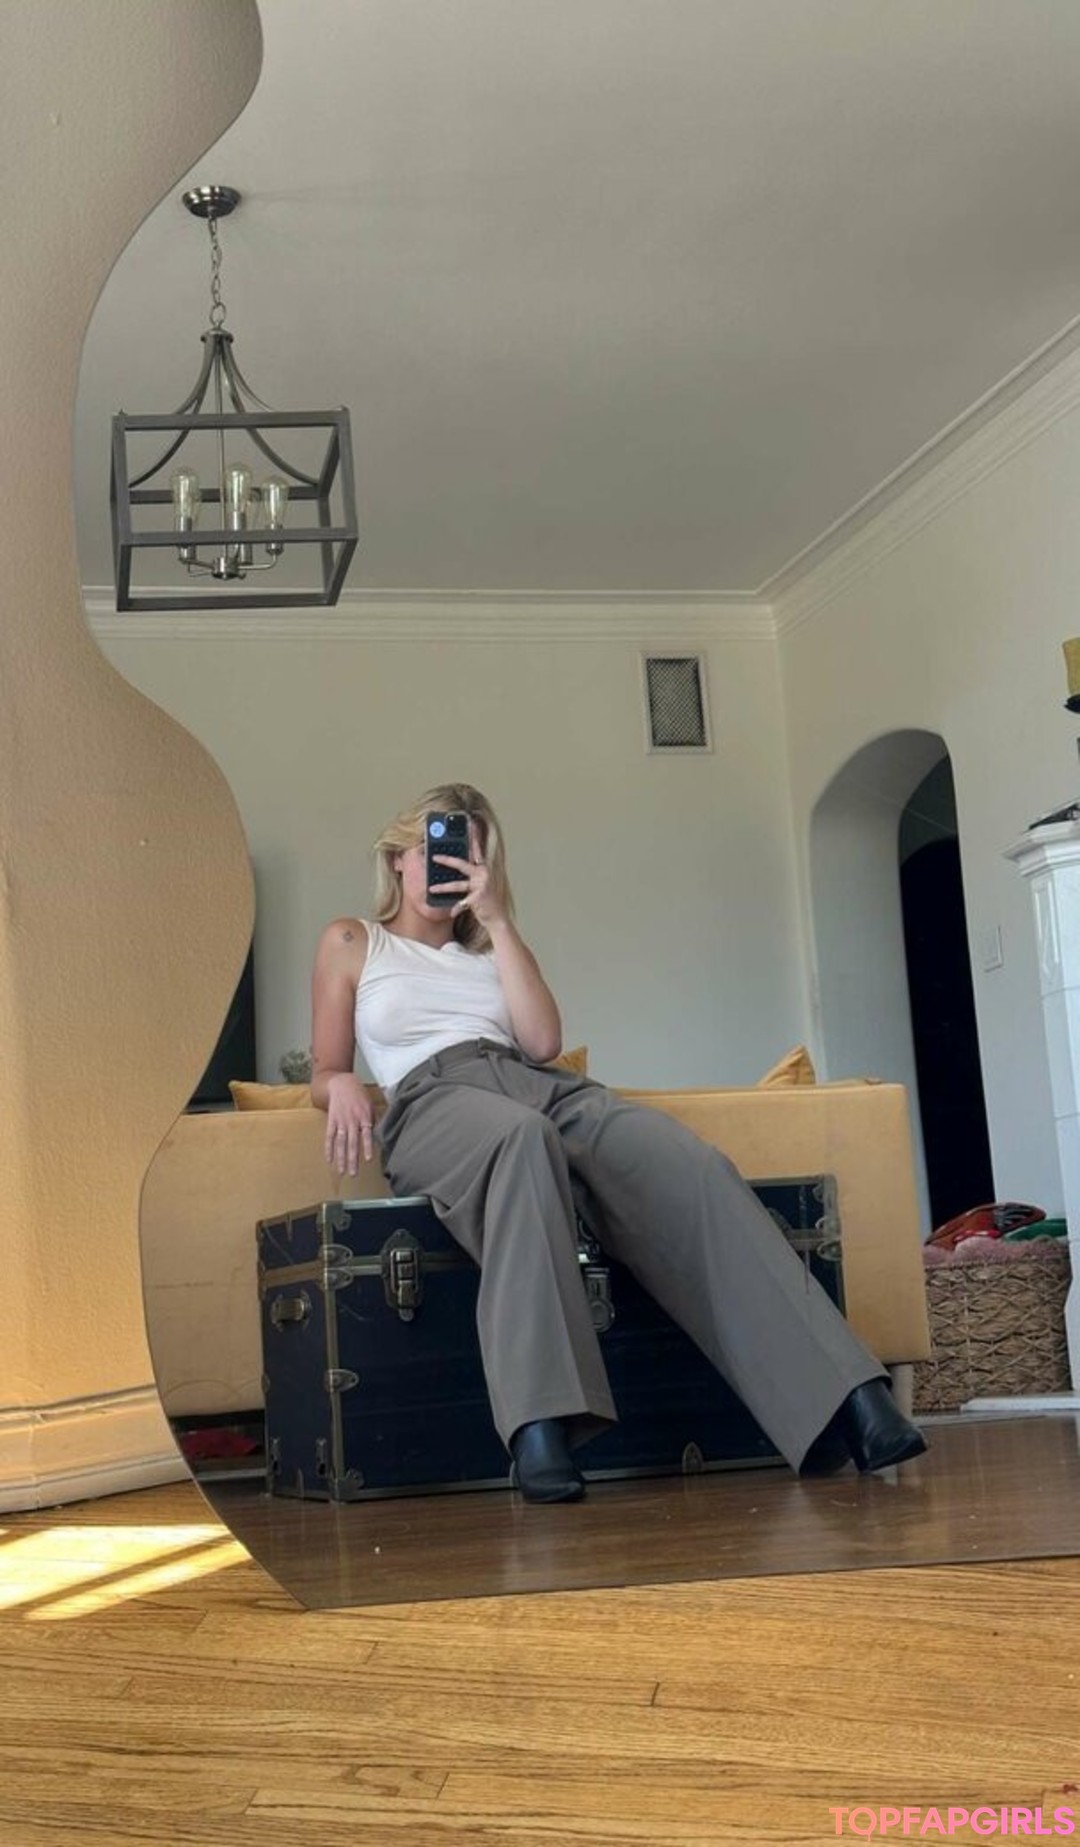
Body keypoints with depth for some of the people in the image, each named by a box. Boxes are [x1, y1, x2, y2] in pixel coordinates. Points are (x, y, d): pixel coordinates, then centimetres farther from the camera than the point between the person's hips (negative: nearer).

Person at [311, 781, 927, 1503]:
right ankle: (540, 1426, -55)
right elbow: (324, 1071, 18)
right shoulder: (352, 942, 25)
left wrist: (497, 920, 9)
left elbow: (543, 1043, 11)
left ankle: (846, 1399, -39)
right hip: (434, 1096, -4)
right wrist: (344, 1086, -7)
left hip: (546, 1087, 4)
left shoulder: (489, 949, 30)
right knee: (523, 1136, -44)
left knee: (692, 1168, -28)